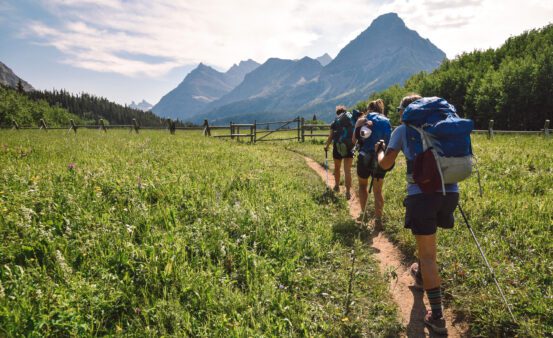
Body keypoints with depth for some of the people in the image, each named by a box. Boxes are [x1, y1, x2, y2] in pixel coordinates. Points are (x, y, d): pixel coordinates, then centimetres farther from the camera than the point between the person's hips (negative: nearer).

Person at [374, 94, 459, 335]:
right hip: (450, 191, 5)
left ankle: (437, 317, 2)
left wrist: (378, 150, 25)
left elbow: (385, 164, 6)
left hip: (422, 193, -5)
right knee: (427, 238, 31)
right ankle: (421, 274, 53)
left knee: (428, 255, 2)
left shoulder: (403, 129, 8)